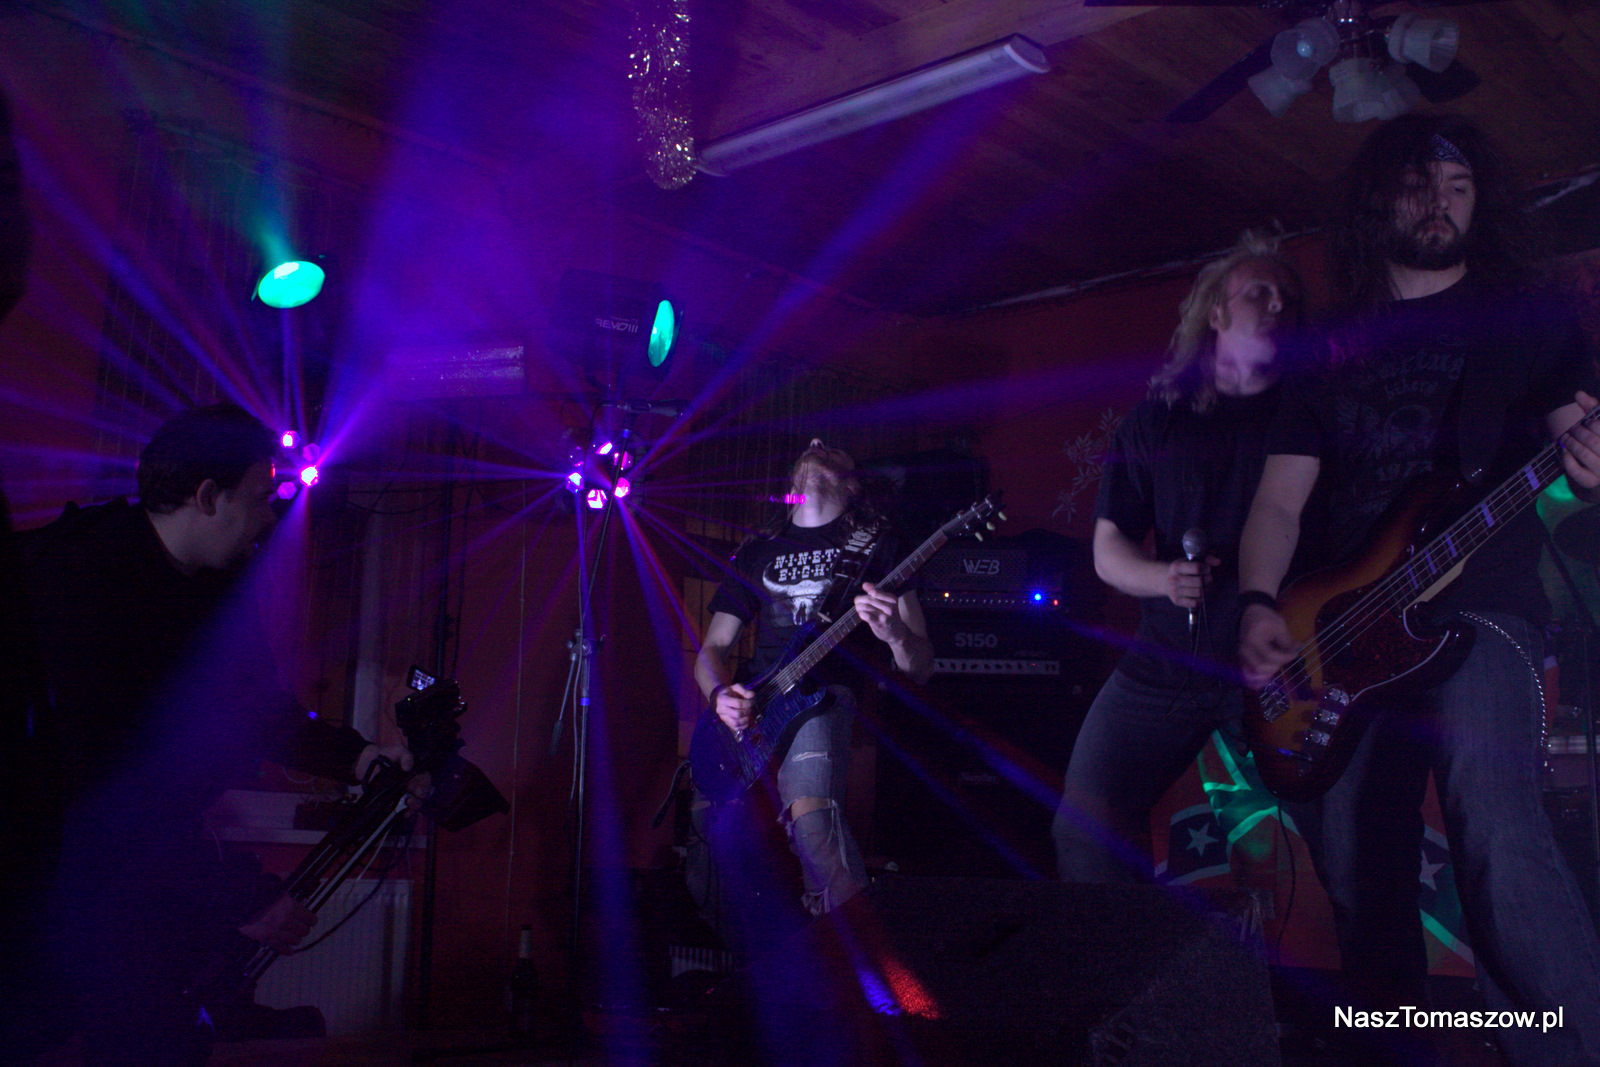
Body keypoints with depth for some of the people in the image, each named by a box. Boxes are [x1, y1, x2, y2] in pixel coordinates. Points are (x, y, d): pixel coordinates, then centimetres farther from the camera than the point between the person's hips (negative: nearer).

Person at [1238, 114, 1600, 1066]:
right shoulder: (1334, 349, 17)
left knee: (1493, 821, -29)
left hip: (1479, 607, -3)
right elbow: (1280, 502, 11)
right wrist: (1259, 607, -7)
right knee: (1360, 875, 5)